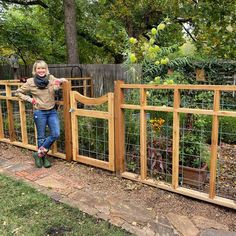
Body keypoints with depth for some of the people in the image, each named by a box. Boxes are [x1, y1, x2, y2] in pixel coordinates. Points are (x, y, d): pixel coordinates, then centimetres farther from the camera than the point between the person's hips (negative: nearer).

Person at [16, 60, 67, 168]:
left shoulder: (51, 78, 0)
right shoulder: (30, 82, -5)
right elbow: (18, 92, 7)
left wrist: (60, 81, -8)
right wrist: (29, 99, -5)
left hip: (52, 111, 3)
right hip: (39, 113, -3)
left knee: (56, 134, -5)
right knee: (41, 136, 7)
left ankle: (39, 153, 13)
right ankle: (43, 157, 26)